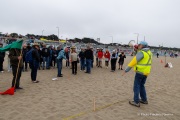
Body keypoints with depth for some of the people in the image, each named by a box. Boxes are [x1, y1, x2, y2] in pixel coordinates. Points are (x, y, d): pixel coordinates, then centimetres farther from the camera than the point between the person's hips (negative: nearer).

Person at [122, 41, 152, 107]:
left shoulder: (141, 52, -16)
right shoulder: (149, 52, 10)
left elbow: (133, 61, -21)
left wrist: (126, 70, -20)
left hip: (140, 72, -8)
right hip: (146, 72, 8)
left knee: (136, 86, 0)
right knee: (141, 86, 20)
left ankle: (136, 102, 3)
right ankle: (144, 100, 27)